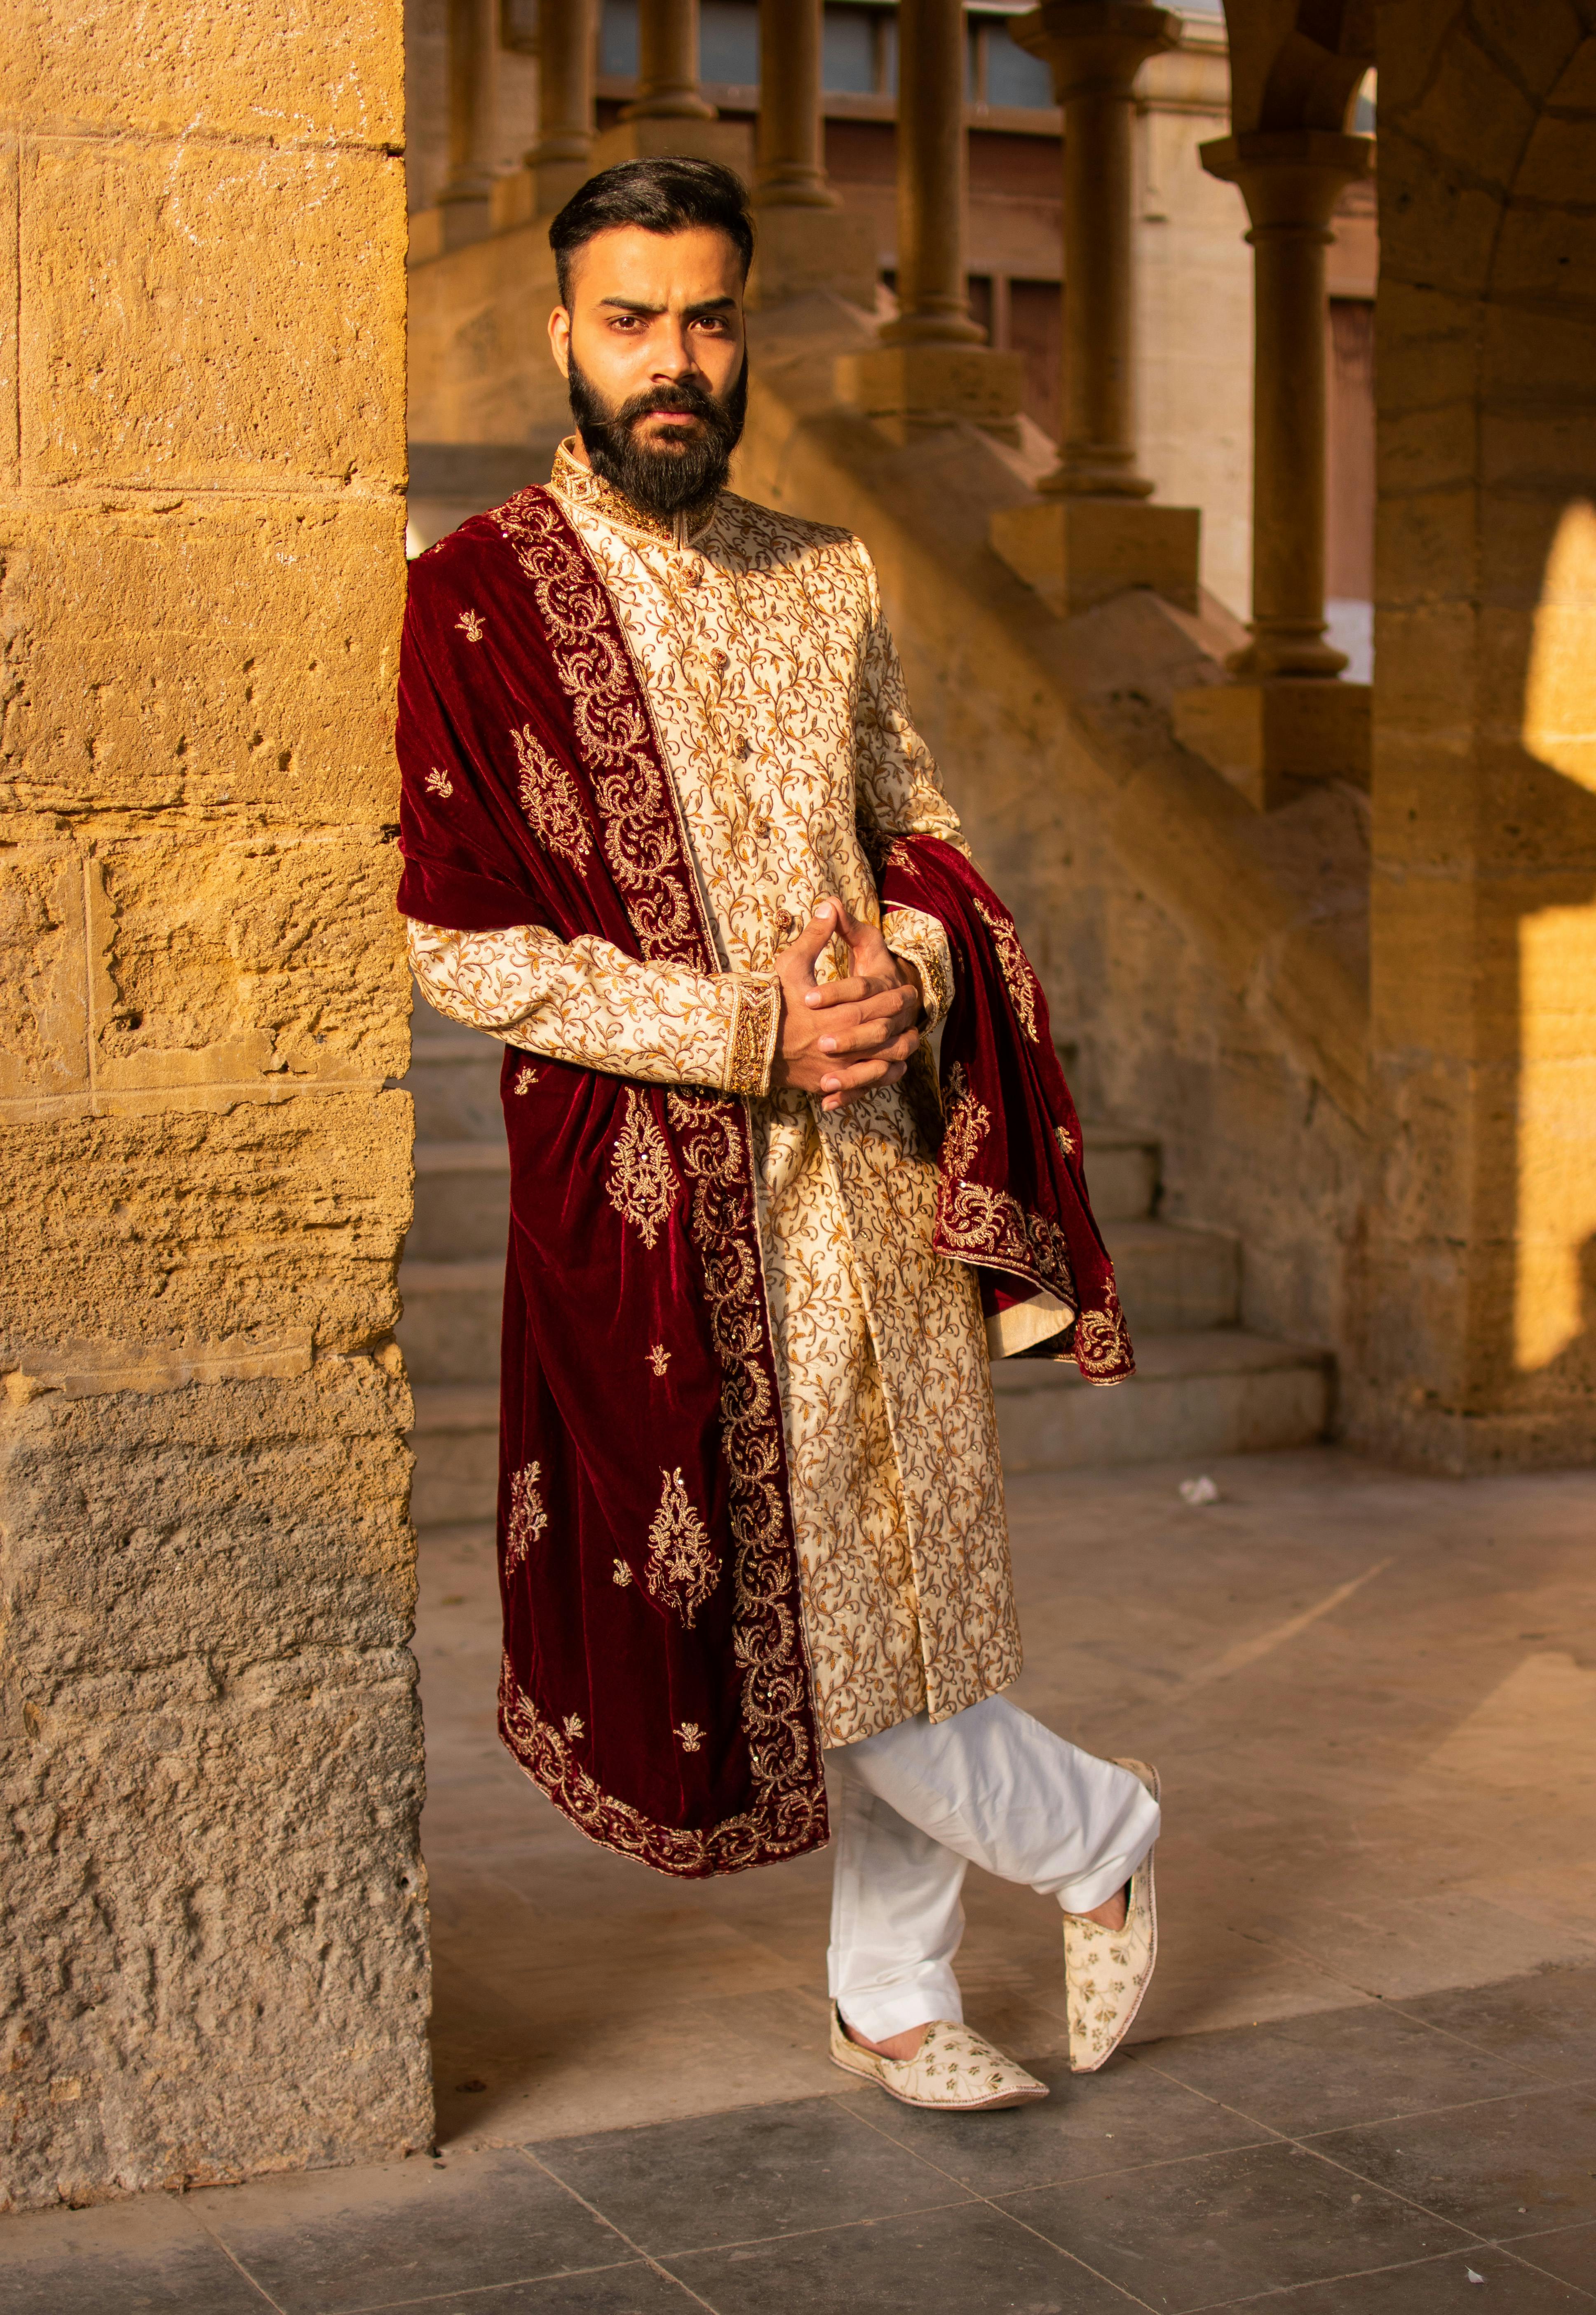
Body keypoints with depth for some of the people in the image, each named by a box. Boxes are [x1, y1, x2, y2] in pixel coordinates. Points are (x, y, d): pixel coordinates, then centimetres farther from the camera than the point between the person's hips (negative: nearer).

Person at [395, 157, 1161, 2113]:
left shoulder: (828, 583, 10)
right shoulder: (479, 600, -5)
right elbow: (458, 944, -9)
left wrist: (904, 966, -7)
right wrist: (747, 1035, -16)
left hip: (882, 1159, 4)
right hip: (656, 1183, -4)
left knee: (896, 1586, 9)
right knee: (773, 1604, -1)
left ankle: (894, 1994, 28)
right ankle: (1093, 1835, 25)